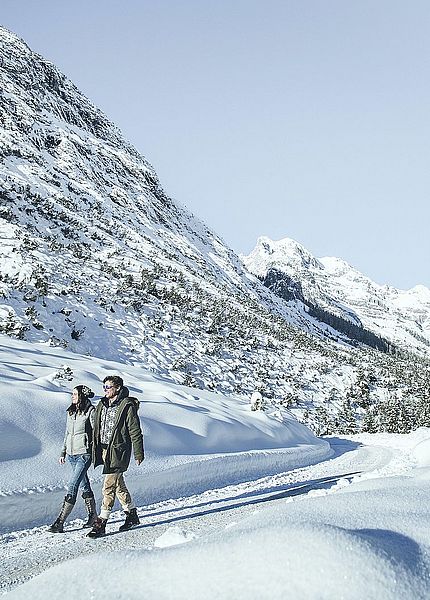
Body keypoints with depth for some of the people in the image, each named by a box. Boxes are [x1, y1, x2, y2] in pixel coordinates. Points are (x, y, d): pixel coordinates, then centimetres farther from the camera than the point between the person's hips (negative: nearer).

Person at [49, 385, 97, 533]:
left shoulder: (90, 411, -9)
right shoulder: (71, 412, 12)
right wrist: (63, 452, 16)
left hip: (84, 454, -7)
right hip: (71, 454, 7)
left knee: (72, 487, -10)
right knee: (84, 485, 14)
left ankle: (60, 522, -10)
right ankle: (93, 515, 25)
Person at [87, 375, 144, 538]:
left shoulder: (127, 406, -10)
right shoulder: (102, 405, 12)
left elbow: (135, 431, -9)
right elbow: (97, 428, 19)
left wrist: (139, 453, -8)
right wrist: (95, 449, 17)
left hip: (118, 452, -8)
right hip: (104, 450, 8)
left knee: (109, 487, -10)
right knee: (119, 485, 16)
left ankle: (101, 523, -5)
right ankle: (132, 515, 29)